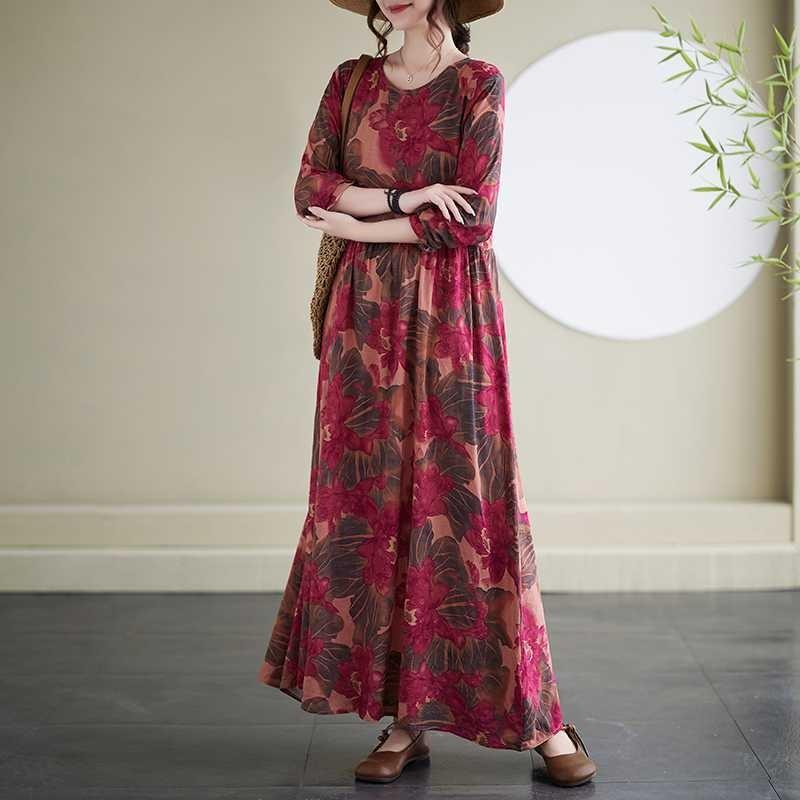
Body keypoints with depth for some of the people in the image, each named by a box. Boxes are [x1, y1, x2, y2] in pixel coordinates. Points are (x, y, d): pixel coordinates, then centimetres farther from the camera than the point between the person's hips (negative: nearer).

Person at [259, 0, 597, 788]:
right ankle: (403, 721, 9)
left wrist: (359, 223, -7)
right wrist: (407, 200, -11)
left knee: (467, 501, -5)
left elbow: (471, 218, -9)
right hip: (367, 315, 4)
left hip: (452, 315, -4)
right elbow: (310, 188, 2)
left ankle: (542, 719, 6)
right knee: (371, 502, 0)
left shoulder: (480, 84, 0)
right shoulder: (351, 81, 12)